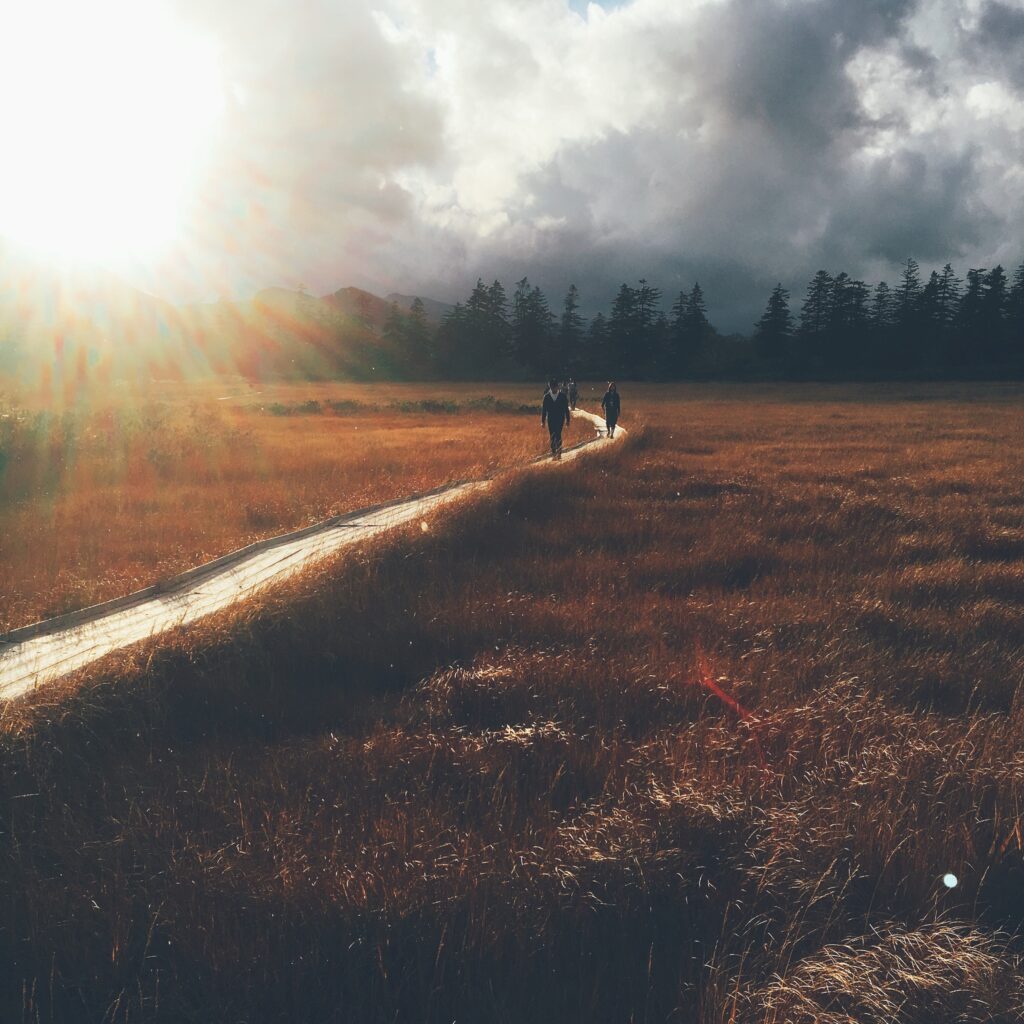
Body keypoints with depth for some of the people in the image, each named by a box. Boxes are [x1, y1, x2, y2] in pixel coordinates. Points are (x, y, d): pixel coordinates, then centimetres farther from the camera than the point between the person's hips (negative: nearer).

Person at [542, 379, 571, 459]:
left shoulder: (562, 395, -2)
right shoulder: (547, 396, 2)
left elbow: (566, 408, 2)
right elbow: (544, 409, 5)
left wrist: (568, 419, 2)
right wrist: (543, 421, 4)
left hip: (560, 419, -2)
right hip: (551, 419, 2)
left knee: (558, 435, -13)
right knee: (552, 437, 2)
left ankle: (559, 452, -8)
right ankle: (553, 453, 10)